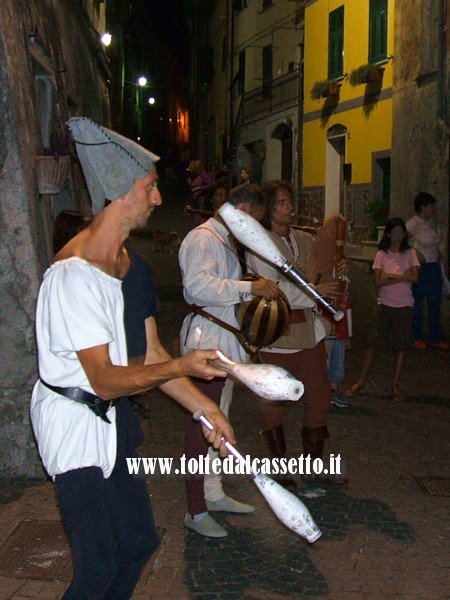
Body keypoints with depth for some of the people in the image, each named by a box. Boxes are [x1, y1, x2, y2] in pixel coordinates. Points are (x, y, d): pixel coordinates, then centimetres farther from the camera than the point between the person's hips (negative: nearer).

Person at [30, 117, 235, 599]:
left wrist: (205, 409, 5)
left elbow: (151, 354, 9)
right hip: (75, 423, -9)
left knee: (139, 542, 17)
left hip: (112, 416, 9)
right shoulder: (75, 273, -24)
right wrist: (182, 366, -19)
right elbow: (105, 379, -24)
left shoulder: (126, 261, 7)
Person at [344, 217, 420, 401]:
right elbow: (378, 281, -10)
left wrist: (390, 275, -14)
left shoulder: (410, 253, 2)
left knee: (401, 346, 4)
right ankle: (361, 382, 9)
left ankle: (395, 385, 14)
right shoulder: (381, 254, 1)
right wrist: (403, 277, -14)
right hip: (384, 304, 0)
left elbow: (415, 277, -12)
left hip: (404, 305, 0)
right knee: (372, 343, -1)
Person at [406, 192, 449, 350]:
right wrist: (416, 253, -22)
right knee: (417, 304, 5)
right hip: (420, 269, -8)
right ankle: (416, 338, 18)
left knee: (435, 304, 13)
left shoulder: (431, 221, 8)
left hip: (434, 268, 8)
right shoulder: (413, 223, -16)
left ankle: (435, 338, 23)